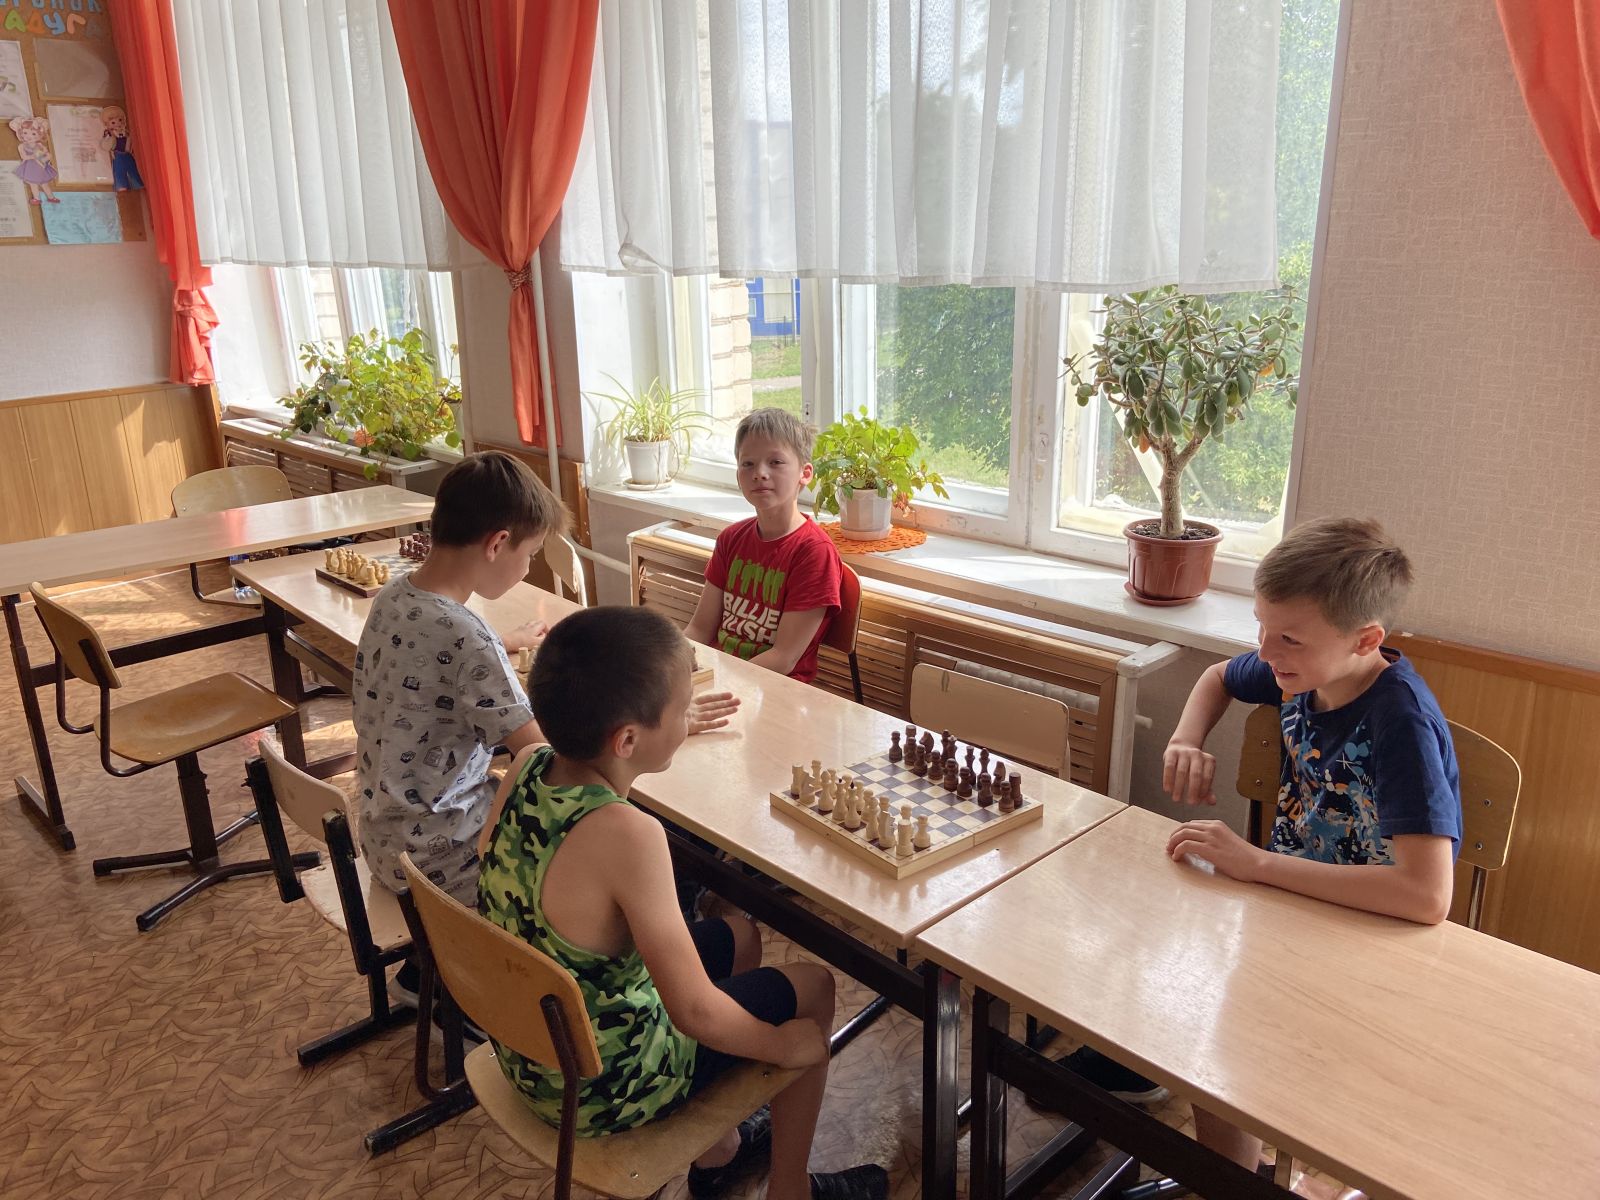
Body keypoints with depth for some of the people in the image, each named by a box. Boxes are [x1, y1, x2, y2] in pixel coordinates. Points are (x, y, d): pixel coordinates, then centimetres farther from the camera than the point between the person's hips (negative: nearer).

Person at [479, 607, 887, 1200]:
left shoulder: (525, 768, -14)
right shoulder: (625, 834, -35)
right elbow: (695, 1012, -28)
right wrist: (783, 1045, -11)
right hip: (603, 1089, -7)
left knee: (739, 934, 24)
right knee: (811, 985, 10)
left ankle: (719, 1151, 38)